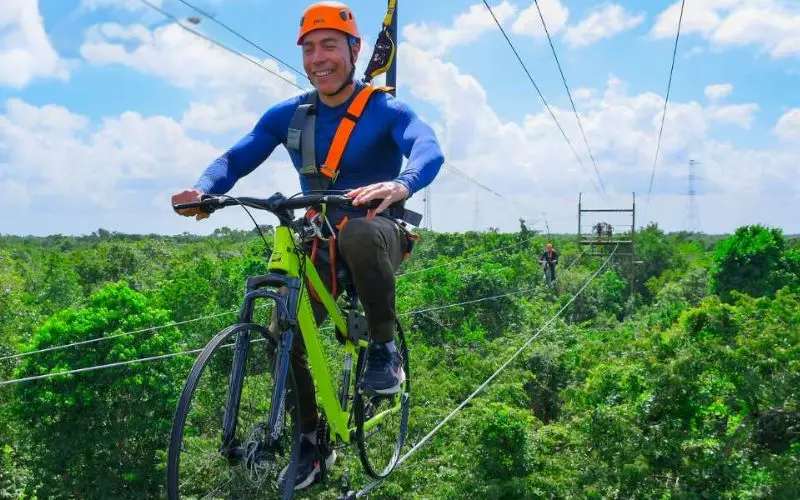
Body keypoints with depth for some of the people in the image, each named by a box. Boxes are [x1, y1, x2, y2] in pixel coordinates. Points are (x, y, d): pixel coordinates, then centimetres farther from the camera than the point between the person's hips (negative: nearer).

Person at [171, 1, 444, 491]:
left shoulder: (385, 109, -12)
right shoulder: (289, 115, 1)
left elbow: (429, 149, -30)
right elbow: (237, 158, -9)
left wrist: (400, 184, -54)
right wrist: (203, 189, -32)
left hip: (379, 234, -4)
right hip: (322, 243, 5)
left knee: (358, 231, -40)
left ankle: (385, 347, -20)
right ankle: (310, 442, 11)